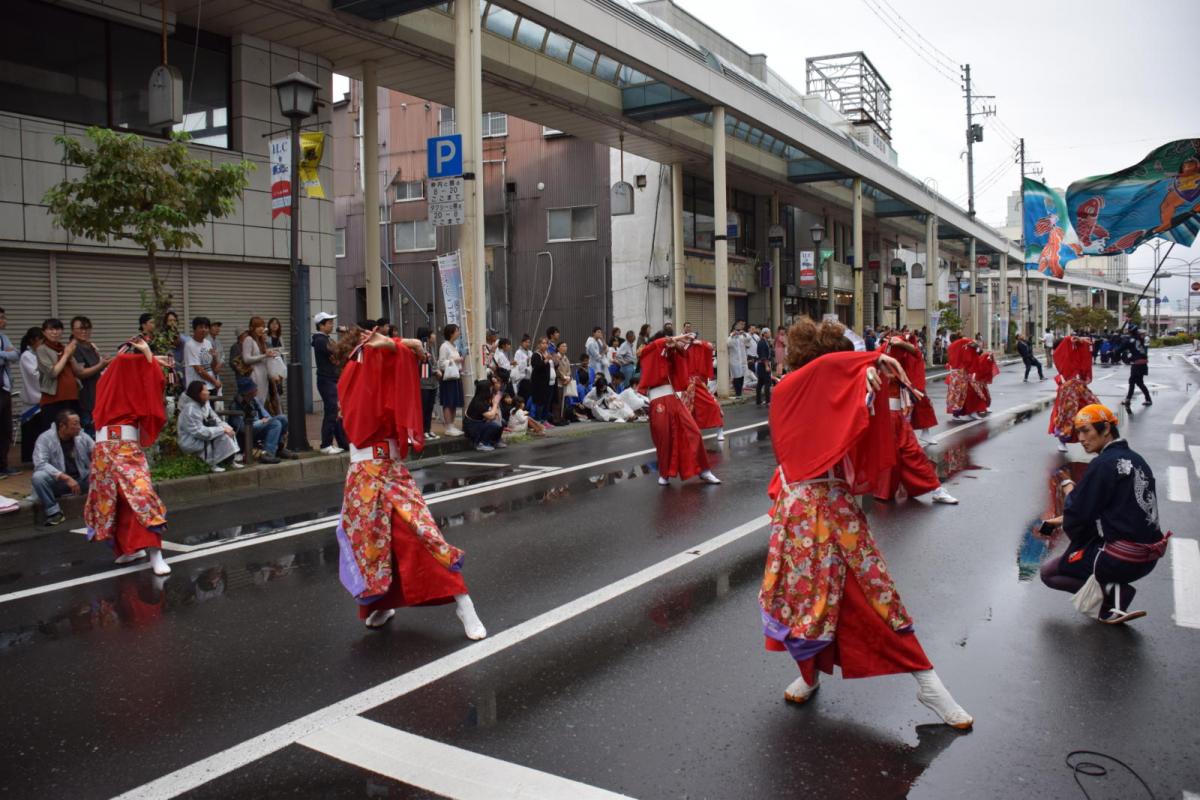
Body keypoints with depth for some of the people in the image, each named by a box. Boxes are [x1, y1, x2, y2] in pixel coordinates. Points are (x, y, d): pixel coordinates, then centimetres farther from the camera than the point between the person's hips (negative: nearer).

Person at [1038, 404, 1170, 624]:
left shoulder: (1104, 464, -16)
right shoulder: (1136, 460, 11)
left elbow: (1077, 513, -14)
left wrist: (1068, 488, 5)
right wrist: (1066, 518, 18)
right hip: (1148, 556, 8)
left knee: (1048, 572, 10)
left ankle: (1111, 591, -3)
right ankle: (1110, 587, 11)